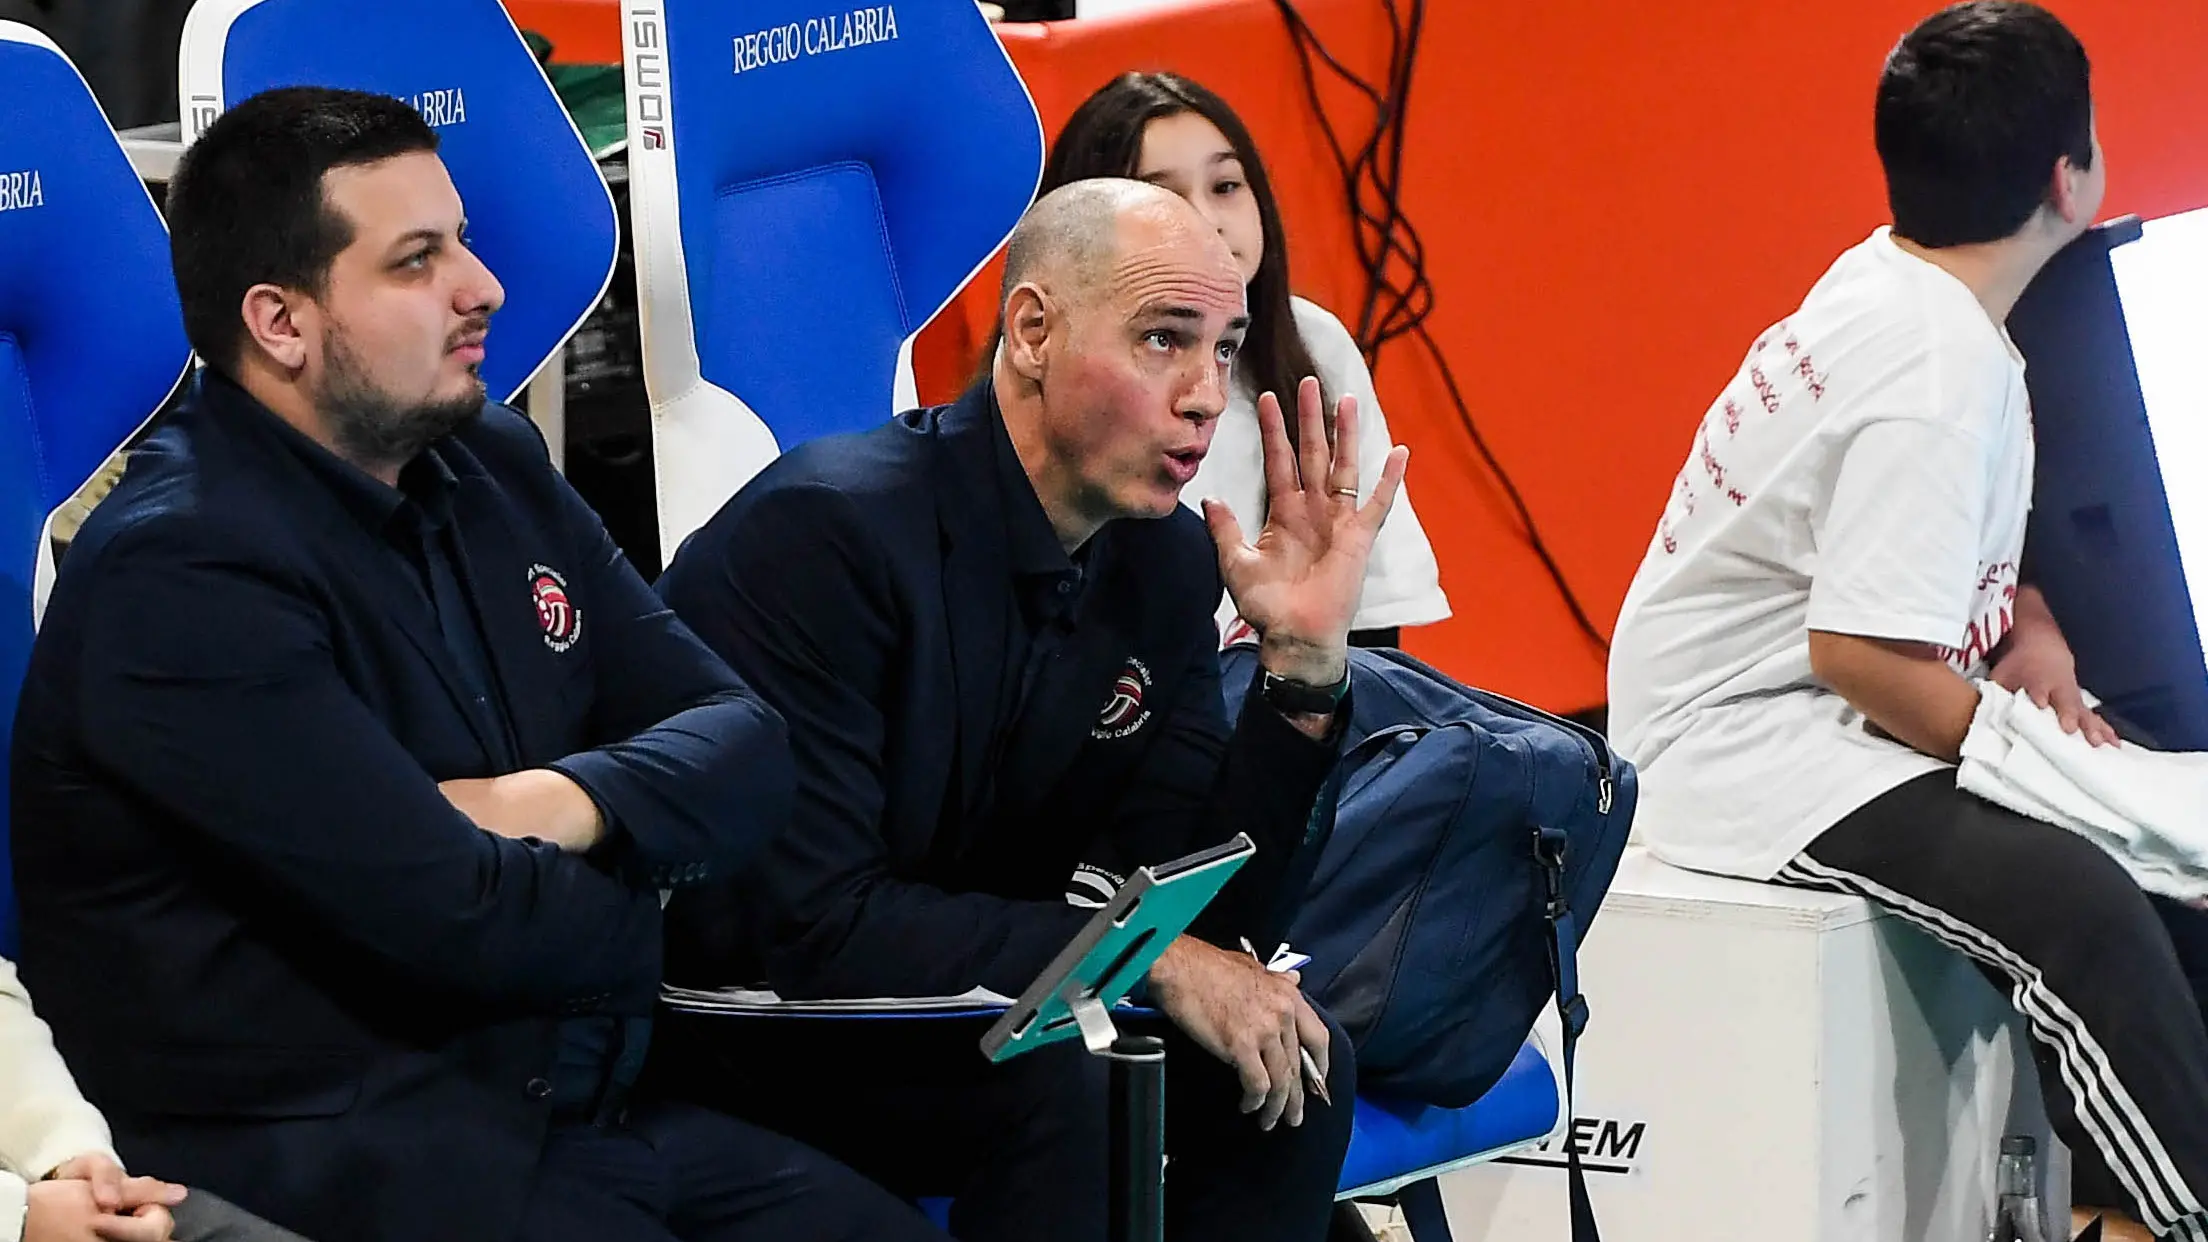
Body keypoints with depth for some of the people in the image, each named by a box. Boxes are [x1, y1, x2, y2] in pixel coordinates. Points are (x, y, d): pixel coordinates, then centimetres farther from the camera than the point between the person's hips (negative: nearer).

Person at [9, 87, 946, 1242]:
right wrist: (638, 889, 1)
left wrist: (569, 804, -11)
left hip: (571, 1108, 8)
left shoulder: (493, 469, 12)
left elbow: (745, 745, 10)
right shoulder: (180, 579, -15)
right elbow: (468, 927, -20)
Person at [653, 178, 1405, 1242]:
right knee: (1056, 1080, -31)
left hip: (948, 998, 8)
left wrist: (1304, 663, -13)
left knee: (1301, 1061, -10)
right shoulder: (830, 529, -22)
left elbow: (1200, 908, 0)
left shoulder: (1164, 557, 1)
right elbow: (812, 922, -28)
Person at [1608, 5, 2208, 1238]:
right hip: (1752, 744, -11)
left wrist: (2032, 628, 5)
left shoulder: (1891, 281, 5)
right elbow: (1860, 650, -27)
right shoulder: (1944, 370, -23)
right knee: (2082, 906, -29)